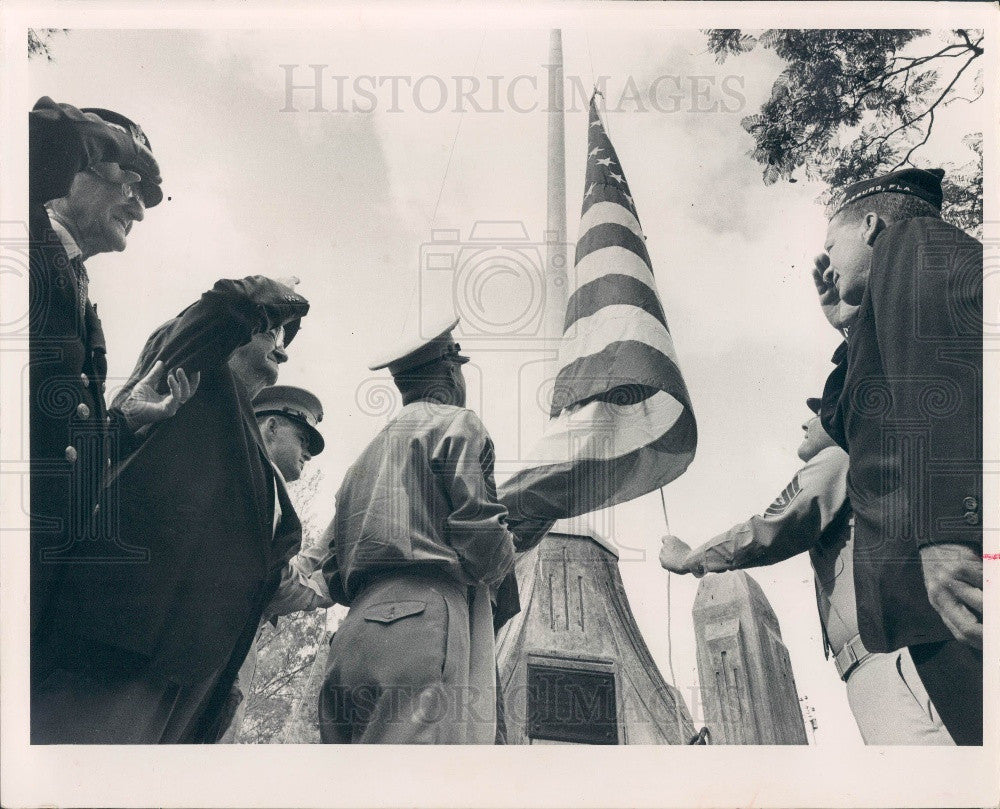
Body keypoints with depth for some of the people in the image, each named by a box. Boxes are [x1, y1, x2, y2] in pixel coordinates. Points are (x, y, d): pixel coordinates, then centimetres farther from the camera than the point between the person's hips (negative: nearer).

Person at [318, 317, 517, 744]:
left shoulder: (367, 454, 30)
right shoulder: (458, 423, 7)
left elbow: (334, 578, 23)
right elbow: (481, 543, -5)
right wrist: (504, 553, 16)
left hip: (353, 634, 8)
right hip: (422, 625, -8)